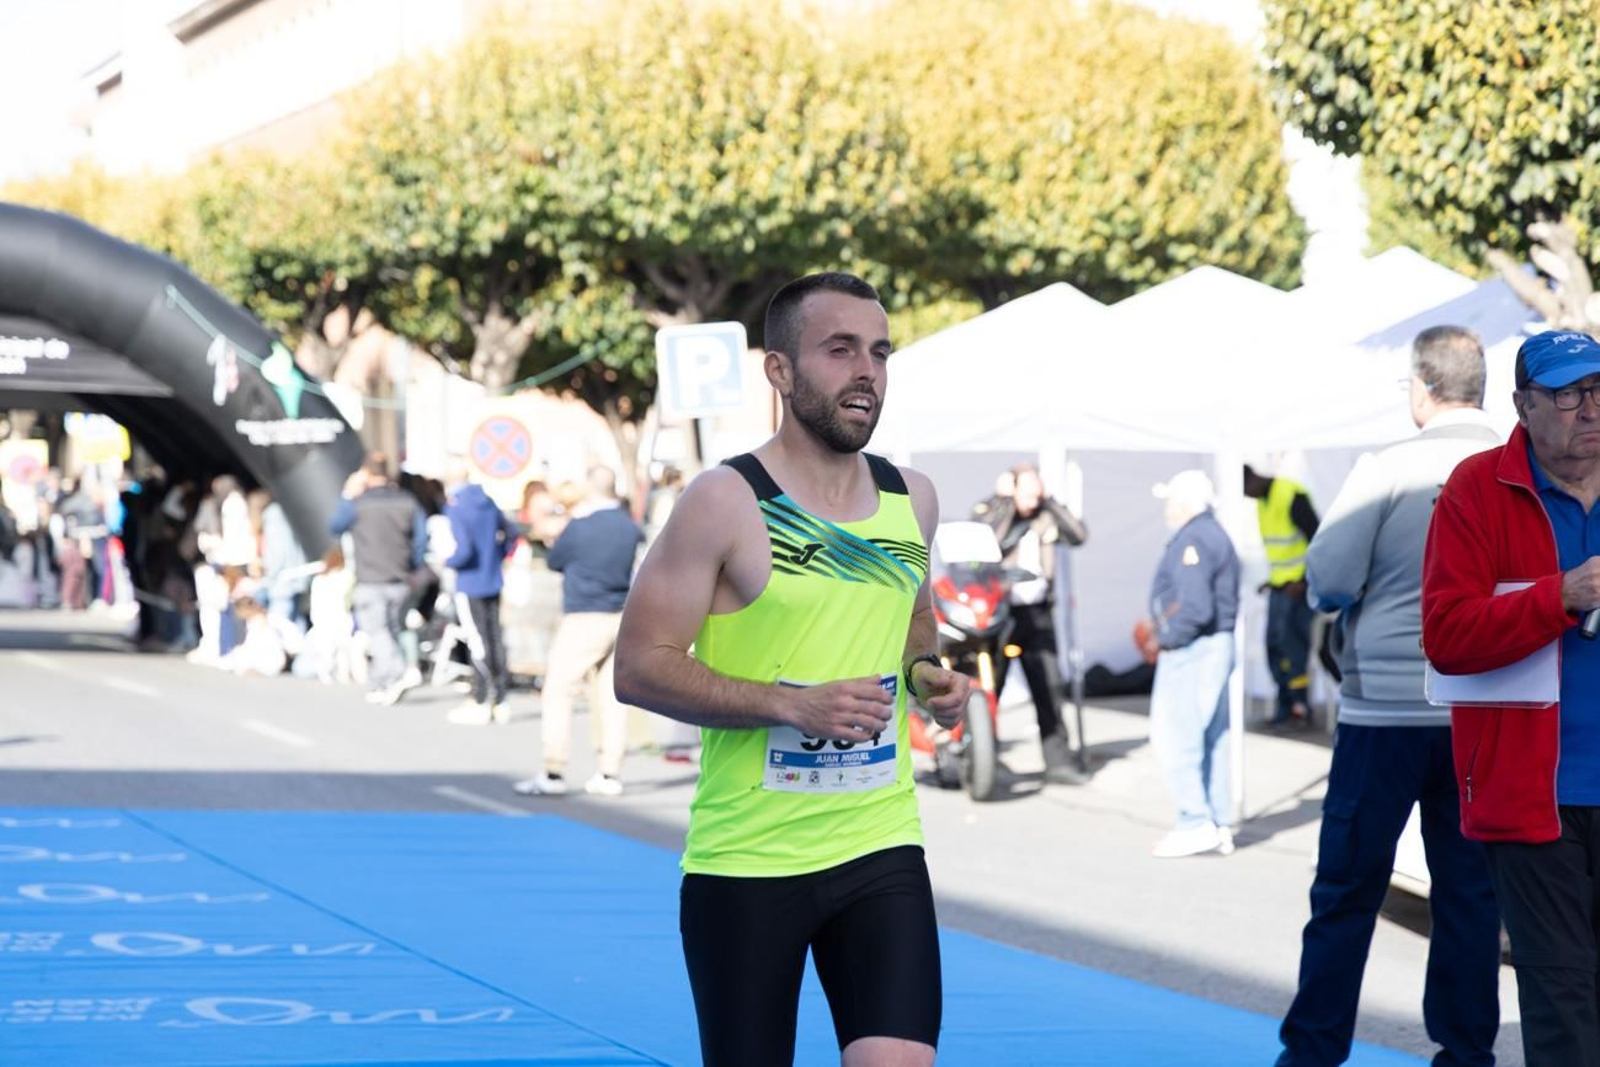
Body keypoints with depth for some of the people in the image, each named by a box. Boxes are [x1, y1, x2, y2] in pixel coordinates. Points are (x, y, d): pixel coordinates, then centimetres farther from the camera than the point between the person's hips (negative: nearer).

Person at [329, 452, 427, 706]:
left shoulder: (358, 503, -8)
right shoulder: (407, 501, 3)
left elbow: (334, 528, 8)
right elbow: (421, 538, 5)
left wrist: (347, 497, 13)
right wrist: (412, 568, 17)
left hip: (370, 580, -4)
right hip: (400, 580, 4)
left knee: (376, 631, -5)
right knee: (391, 630, 14)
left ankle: (396, 675, -26)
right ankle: (377, 685, 18)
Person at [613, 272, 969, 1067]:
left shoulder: (912, 500, 6)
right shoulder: (726, 503, -11)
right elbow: (639, 666, -13)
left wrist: (927, 672, 2)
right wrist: (793, 704, -23)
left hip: (879, 849, 4)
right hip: (744, 862, -4)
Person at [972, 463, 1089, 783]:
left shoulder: (1044, 515, 9)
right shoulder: (988, 510, -3)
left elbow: (1079, 535, -2)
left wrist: (1050, 503, -6)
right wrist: (1006, 503, -16)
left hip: (1037, 612, 3)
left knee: (1049, 687, 1)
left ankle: (1058, 761, 6)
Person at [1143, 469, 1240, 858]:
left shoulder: (1193, 541, -16)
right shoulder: (1216, 535, 16)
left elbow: (1195, 608, -25)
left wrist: (1165, 637, -11)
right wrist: (1164, 631, 12)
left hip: (1191, 649, -10)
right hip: (1219, 645, 10)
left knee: (1173, 737, -7)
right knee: (1211, 739, 11)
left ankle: (1195, 822, -10)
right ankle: (1219, 825, 13)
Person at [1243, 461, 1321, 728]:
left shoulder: (1292, 497, -17)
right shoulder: (1262, 502, 10)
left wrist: (1304, 581, -19)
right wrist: (1273, 578, 14)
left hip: (1299, 586, -9)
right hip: (1280, 586, 9)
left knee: (1293, 642, -12)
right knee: (1274, 644, 6)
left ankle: (1300, 708, -7)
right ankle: (1285, 707, 12)